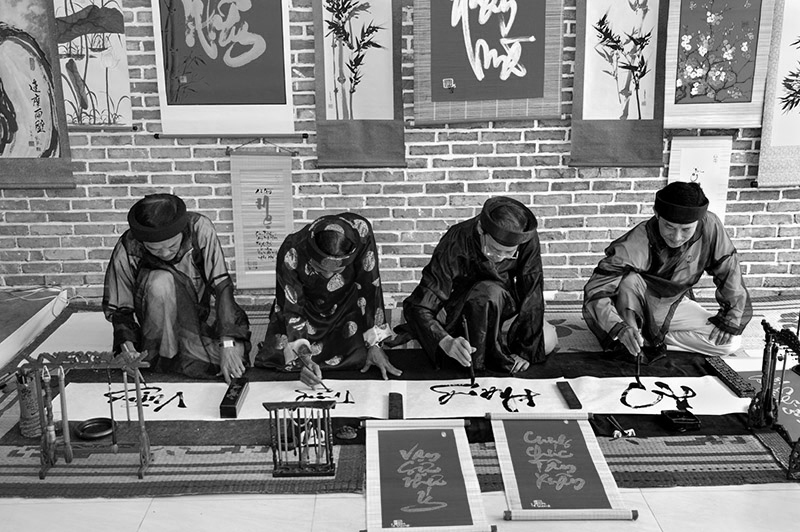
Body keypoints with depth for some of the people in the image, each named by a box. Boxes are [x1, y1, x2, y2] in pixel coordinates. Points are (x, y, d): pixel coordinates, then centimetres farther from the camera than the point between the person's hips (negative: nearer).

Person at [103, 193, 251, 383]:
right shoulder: (126, 251, -23)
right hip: (158, 322, -1)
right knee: (161, 282, -34)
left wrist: (228, 346, -33)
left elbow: (222, 286, -26)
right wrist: (127, 347, -28)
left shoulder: (200, 228, -25)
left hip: (197, 313, 1)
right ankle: (165, 358, -16)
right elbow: (119, 309, -10)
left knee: (235, 352, -27)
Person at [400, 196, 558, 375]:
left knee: (548, 340, -14)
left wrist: (525, 349, -23)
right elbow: (417, 306, -35)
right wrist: (446, 341, -52)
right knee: (489, 292, -35)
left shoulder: (528, 239, -26)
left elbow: (532, 296, -20)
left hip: (501, 304, 4)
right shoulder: (455, 244, -33)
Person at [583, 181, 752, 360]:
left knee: (731, 342, -12)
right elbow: (596, 290, -38)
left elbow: (729, 272, -10)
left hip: (673, 305, 4)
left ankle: (652, 340, -5)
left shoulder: (710, 227, -24)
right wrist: (620, 328, -54)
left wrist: (731, 321, -7)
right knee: (629, 279, -36)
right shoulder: (635, 244, -34)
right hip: (633, 307, -4)